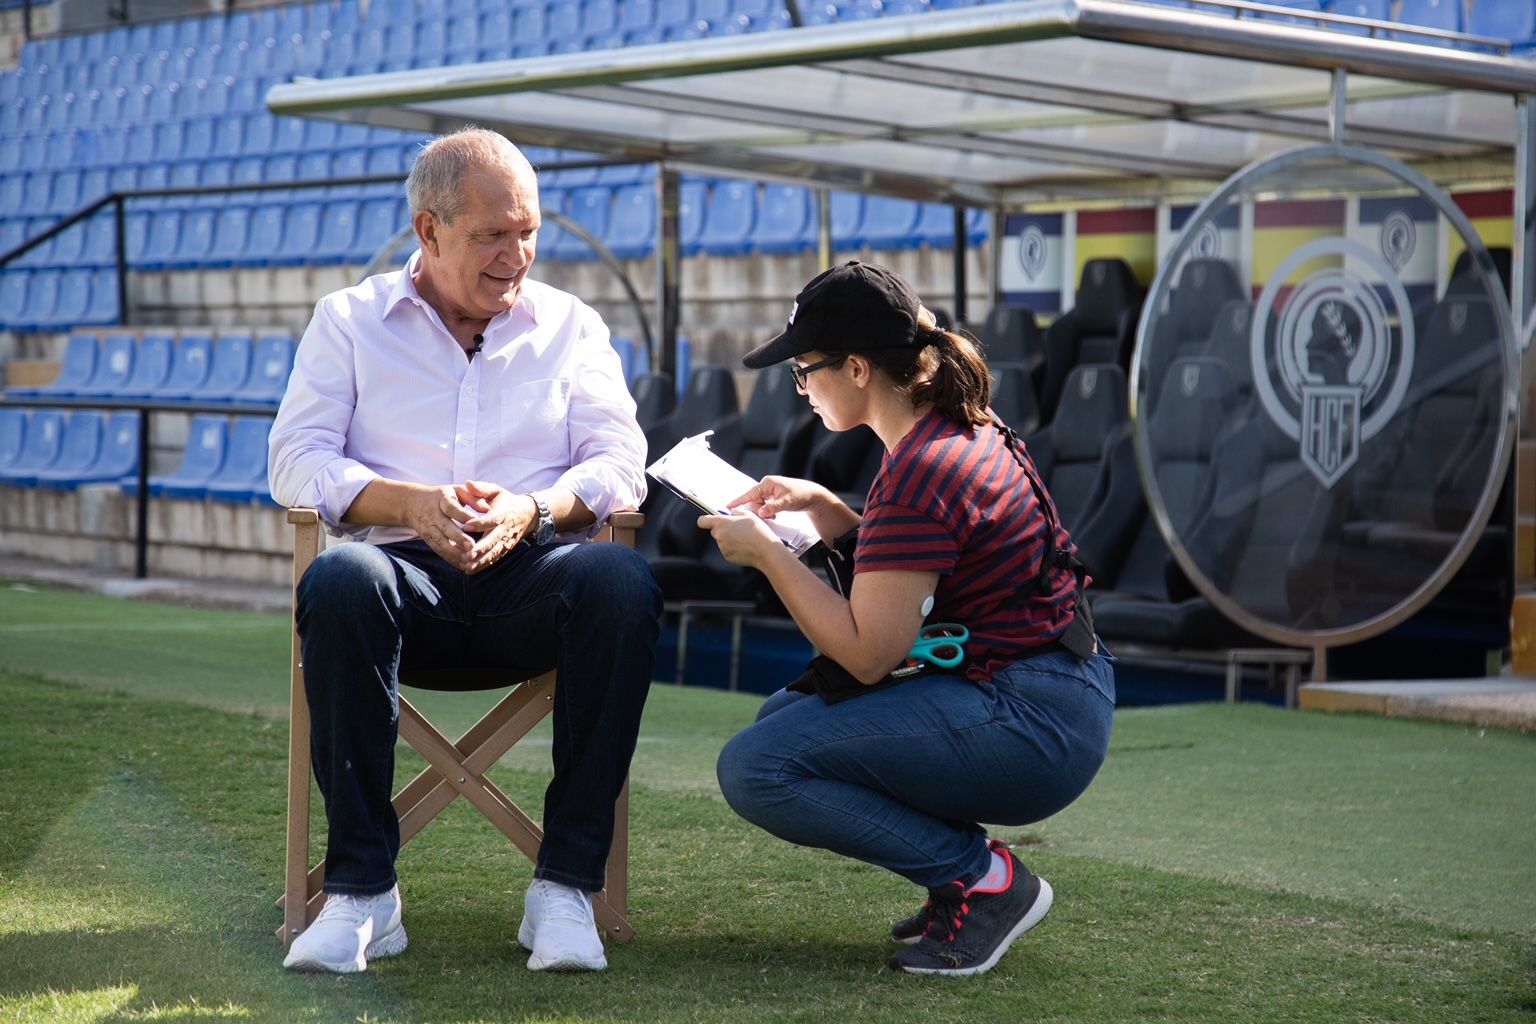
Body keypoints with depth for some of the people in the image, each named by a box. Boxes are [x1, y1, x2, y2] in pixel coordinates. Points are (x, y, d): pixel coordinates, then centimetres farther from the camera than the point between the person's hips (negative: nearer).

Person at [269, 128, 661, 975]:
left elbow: (621, 465, 7)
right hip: (408, 568, -1)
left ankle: (565, 883, -28)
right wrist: (411, 504, -15)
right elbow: (296, 460, 4)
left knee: (621, 581, -34)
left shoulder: (571, 326, 19)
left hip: (532, 573, 1)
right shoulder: (349, 320, 16)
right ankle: (361, 889, -31)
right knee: (340, 581, -37)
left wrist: (532, 510, -15)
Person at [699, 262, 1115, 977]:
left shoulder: (922, 470, -20)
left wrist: (765, 553, -10)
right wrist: (821, 508, 12)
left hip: (1029, 726, -11)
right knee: (783, 720, 20)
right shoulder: (964, 430, 10)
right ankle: (968, 871, 12)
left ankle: (984, 879, -8)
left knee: (755, 770, -15)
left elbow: (868, 652, -19)